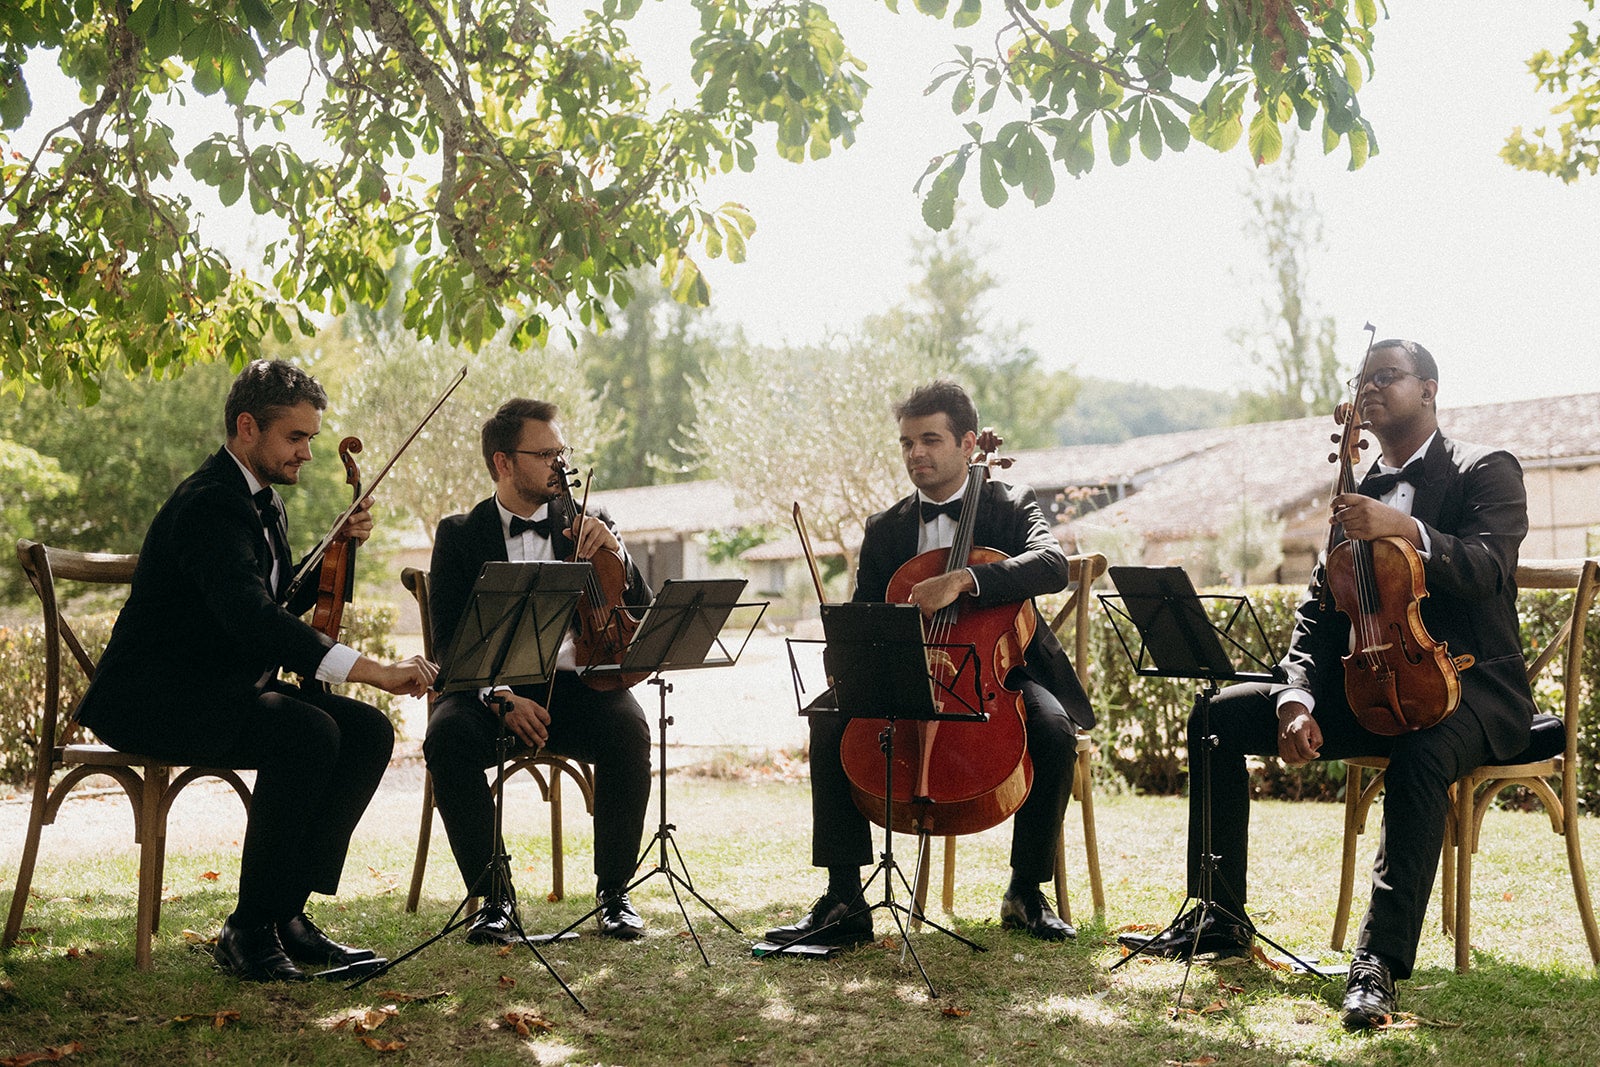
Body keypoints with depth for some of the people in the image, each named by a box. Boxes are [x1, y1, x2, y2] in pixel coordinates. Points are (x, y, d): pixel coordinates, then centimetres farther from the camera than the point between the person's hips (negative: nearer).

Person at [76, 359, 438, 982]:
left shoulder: (263, 501, 12)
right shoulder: (208, 503, -20)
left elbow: (288, 600, 21)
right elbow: (253, 617, -36)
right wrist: (372, 670, -42)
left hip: (223, 689, 10)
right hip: (152, 697, -10)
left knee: (369, 731, -7)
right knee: (308, 733, -32)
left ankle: (287, 910, -4)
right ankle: (249, 929, -19)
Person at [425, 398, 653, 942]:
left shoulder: (588, 527, 13)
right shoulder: (460, 535, 8)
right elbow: (449, 643, -2)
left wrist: (616, 555, -14)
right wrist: (500, 696, -20)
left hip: (578, 688, 1)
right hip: (492, 691, -1)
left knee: (628, 730, -31)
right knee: (447, 735, -32)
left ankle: (614, 891, -14)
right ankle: (492, 894, -16)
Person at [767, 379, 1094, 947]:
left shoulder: (1010, 505, 3)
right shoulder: (885, 529, 13)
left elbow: (1053, 565, -18)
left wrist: (963, 578, -34)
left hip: (1000, 671, -2)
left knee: (1055, 730, -34)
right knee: (831, 720, -25)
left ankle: (1025, 891, -12)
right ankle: (844, 900, -21)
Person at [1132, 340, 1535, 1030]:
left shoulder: (1486, 471, -1)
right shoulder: (1358, 493, 16)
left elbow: (1488, 570, -20)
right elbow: (1321, 609, 9)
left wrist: (1407, 530, -37)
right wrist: (1297, 699, -8)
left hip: (1471, 688, -6)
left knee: (1421, 750, -41)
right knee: (1219, 716, -7)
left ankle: (1381, 958, -38)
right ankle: (1221, 918, 0)